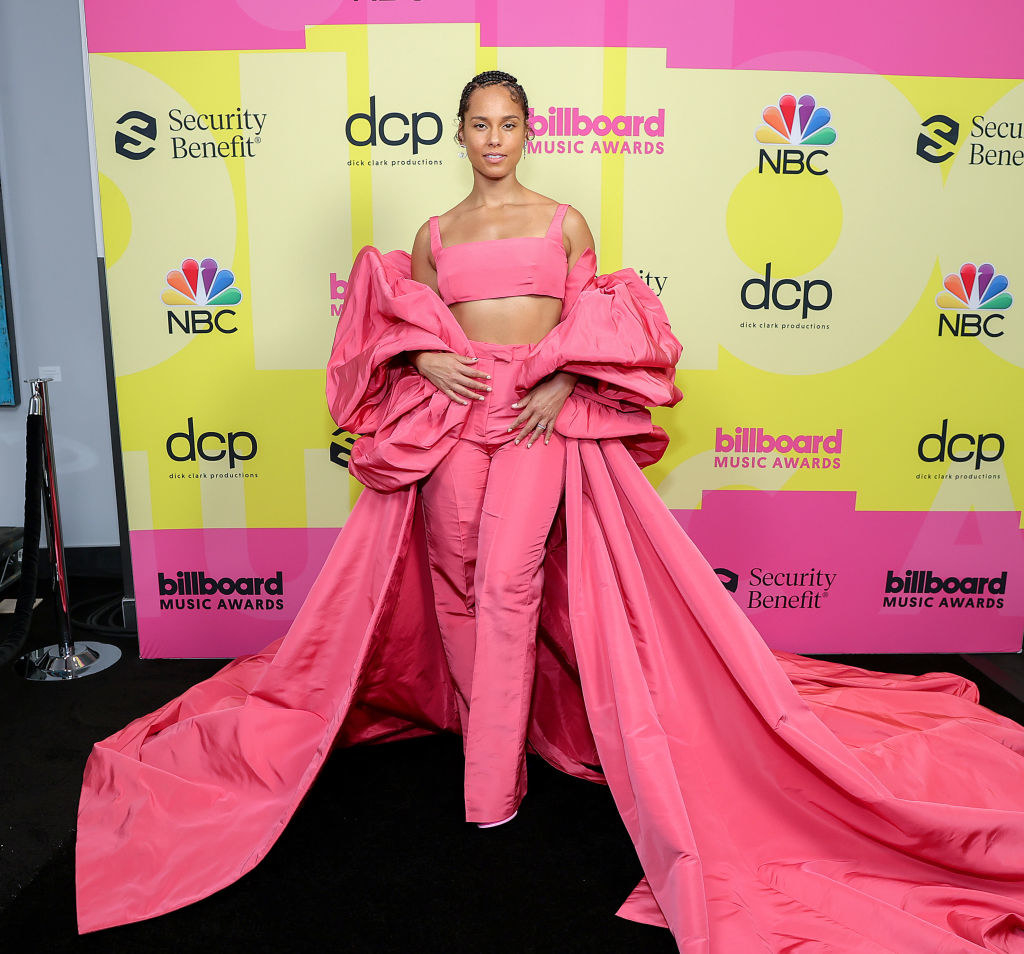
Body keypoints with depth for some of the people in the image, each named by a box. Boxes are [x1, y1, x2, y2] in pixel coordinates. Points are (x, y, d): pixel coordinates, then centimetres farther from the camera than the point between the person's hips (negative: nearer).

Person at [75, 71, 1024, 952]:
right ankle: (483, 718, 28)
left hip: (542, 418, -2)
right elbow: (404, 324, 16)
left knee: (507, 583, -10)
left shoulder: (564, 221, 10)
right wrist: (427, 359, -6)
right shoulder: (434, 232, 14)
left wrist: (560, 385, -9)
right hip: (450, 414, 3)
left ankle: (494, 778, 3)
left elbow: (599, 327, 9)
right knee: (455, 582, 5)